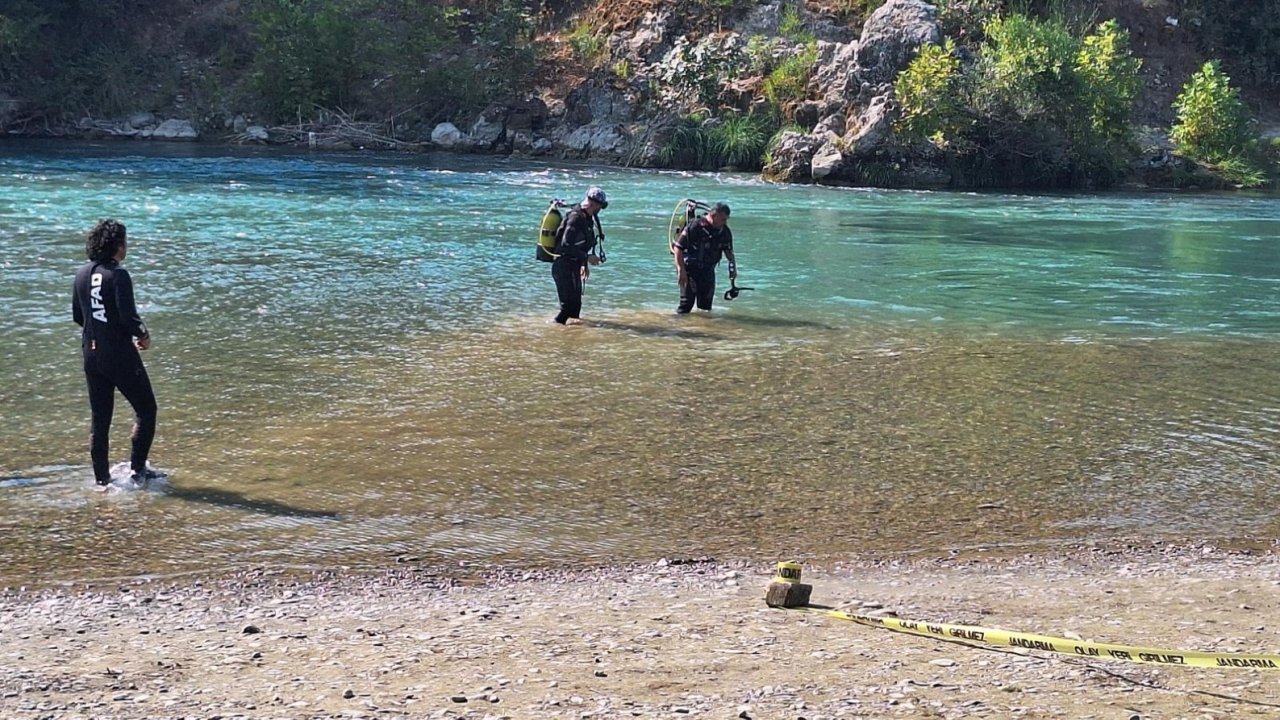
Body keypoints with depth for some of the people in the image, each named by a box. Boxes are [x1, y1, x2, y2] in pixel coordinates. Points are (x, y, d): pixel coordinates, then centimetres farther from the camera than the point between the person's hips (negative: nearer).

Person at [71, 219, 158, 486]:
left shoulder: (82, 274, 7)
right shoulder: (118, 275, -16)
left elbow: (77, 316, 14)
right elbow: (128, 316, -21)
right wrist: (143, 335, -3)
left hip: (91, 354, 7)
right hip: (119, 354, -7)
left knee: (100, 419, 12)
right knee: (145, 409, 8)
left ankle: (102, 479, 15)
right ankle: (137, 469, 4)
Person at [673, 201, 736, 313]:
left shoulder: (725, 231, -1)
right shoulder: (695, 227, -21)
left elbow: (729, 251, 13)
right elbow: (678, 247, -19)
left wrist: (733, 267, -3)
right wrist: (681, 270, -22)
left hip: (708, 270, 6)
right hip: (690, 269, -6)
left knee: (706, 304, 7)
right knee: (687, 301, -10)